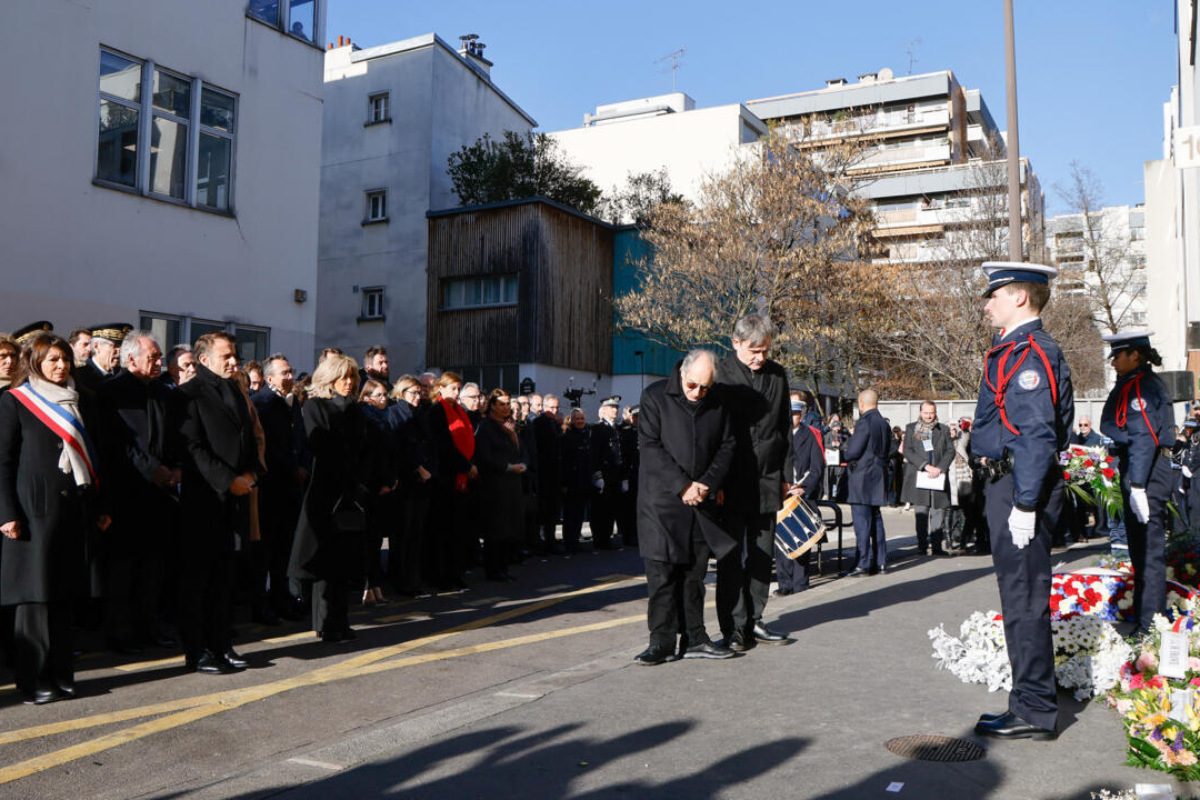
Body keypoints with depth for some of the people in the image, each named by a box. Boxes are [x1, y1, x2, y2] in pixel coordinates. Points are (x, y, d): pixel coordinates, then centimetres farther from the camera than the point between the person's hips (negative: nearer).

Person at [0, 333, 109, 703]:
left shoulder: (73, 402, 16)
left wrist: (97, 507, 14)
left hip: (71, 507, 5)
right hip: (34, 507, -5)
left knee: (62, 592, 8)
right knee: (34, 594, -2)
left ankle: (59, 673, 15)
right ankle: (34, 679, 5)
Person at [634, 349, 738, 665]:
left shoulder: (717, 404, 7)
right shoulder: (655, 396, -5)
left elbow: (727, 447, 8)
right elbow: (650, 447, -11)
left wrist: (707, 484, -8)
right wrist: (683, 485, -15)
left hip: (701, 501, 4)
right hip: (662, 500, -4)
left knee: (695, 572, 10)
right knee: (661, 572, -4)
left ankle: (694, 638, 19)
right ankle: (662, 641, 4)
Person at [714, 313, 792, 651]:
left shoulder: (778, 375, 9)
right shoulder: (719, 374, -6)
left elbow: (785, 427, 16)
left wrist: (785, 474, 12)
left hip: (767, 479, 5)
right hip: (731, 481, -5)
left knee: (762, 554, 11)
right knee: (731, 556, 0)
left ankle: (753, 621, 22)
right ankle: (733, 629, 7)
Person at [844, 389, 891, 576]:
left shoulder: (864, 422, -17)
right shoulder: (883, 423, 10)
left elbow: (853, 452, -18)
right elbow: (889, 450, 15)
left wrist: (847, 453, 3)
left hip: (862, 476, -9)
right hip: (878, 475, 9)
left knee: (861, 522, -4)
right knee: (876, 520, 15)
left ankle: (864, 564, -2)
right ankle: (881, 562, 19)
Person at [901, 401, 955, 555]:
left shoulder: (943, 430, 13)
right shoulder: (911, 428, 9)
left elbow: (950, 451, 6)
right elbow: (907, 452, -1)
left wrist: (939, 469, -9)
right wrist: (926, 466, -11)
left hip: (939, 478, 1)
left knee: (938, 511, 0)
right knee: (921, 514, -2)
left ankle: (937, 546, 6)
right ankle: (922, 547, 3)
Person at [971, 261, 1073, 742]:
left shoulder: (1031, 352, -15)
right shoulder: (1016, 349, 17)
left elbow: (1038, 434, -21)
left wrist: (1025, 503, -22)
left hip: (1021, 486, -11)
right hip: (1008, 483, 11)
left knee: (1024, 599, -4)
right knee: (1019, 598, 15)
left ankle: (1035, 713, 6)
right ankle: (1030, 703, 26)